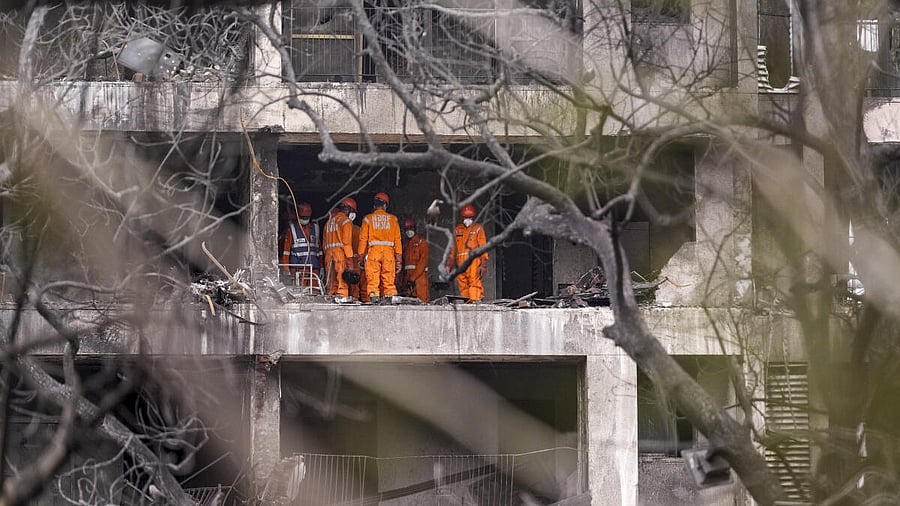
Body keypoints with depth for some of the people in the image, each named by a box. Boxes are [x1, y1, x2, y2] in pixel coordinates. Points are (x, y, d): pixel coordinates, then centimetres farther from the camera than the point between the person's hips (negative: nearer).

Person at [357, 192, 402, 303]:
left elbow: (363, 238, 5)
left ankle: (373, 294, -14)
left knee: (373, 277, -2)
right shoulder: (393, 219, 10)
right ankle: (390, 295, -6)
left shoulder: (368, 218, 8)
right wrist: (398, 257, 7)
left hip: (373, 250, -1)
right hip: (389, 251, 1)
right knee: (388, 277, 3)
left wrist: (361, 255, 9)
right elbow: (397, 239, 7)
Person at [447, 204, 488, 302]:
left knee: (474, 281, -16)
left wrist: (484, 264, -7)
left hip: (473, 260, -5)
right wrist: (449, 264, 18)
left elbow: (483, 247, 2)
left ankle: (475, 300, -22)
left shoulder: (478, 228, 8)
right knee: (462, 283, 0)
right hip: (460, 262, 5)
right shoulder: (458, 229, 21)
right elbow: (453, 248, 24)